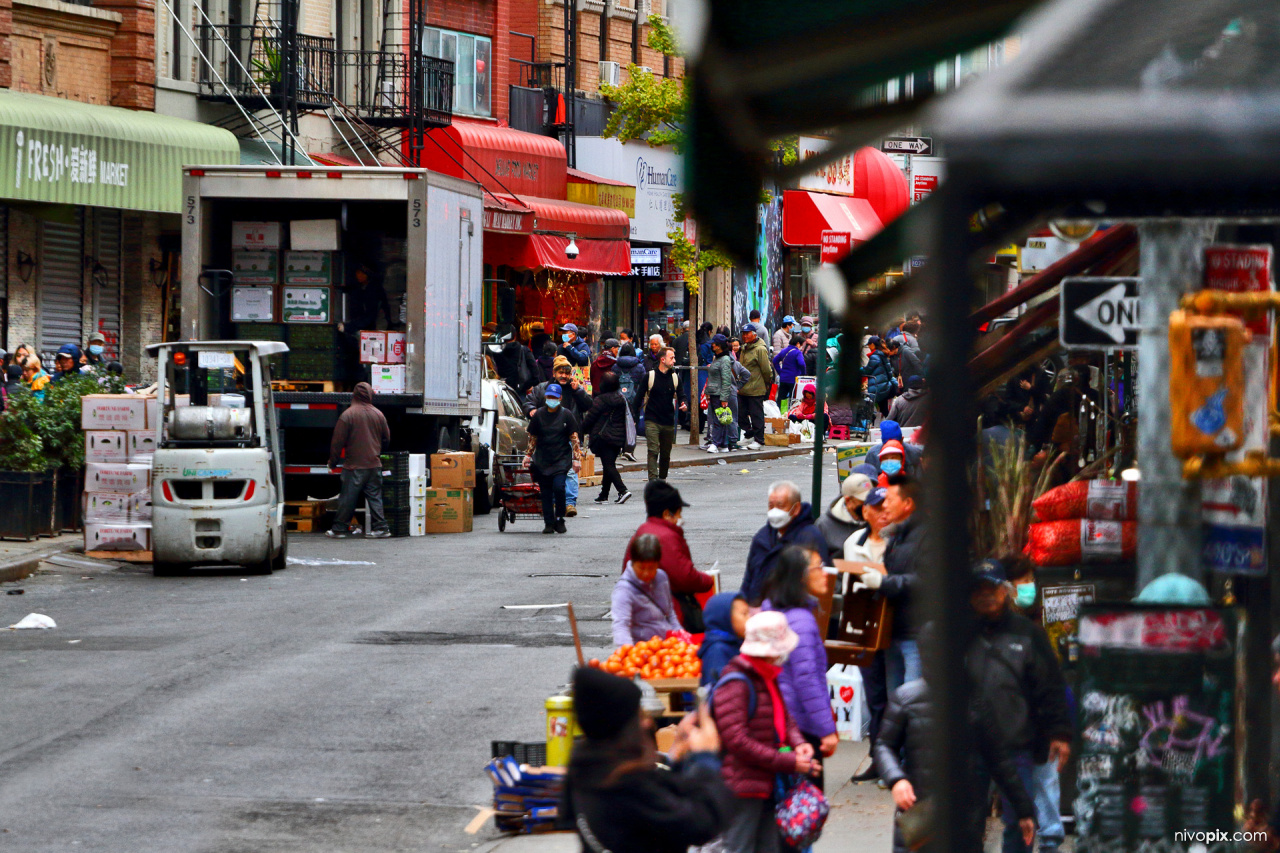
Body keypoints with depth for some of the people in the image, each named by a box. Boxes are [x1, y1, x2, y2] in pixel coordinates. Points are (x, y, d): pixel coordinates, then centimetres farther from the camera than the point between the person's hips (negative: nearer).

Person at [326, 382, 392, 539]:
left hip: (354, 466, -4)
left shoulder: (347, 415, -9)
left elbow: (338, 441, -7)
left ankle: (339, 529, 6)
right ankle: (380, 527, 3)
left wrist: (333, 461, 3)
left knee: (348, 497, 1)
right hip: (374, 464, 4)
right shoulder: (378, 415, 4)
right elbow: (386, 439, 14)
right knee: (375, 496, 8)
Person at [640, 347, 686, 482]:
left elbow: (680, 396, 12)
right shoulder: (650, 376, -4)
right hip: (652, 420, -4)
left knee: (666, 454, 11)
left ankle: (662, 479, 26)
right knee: (653, 450, -15)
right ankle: (653, 480, -19)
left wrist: (684, 405, -12)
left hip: (668, 422, 4)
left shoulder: (675, 377, 6)